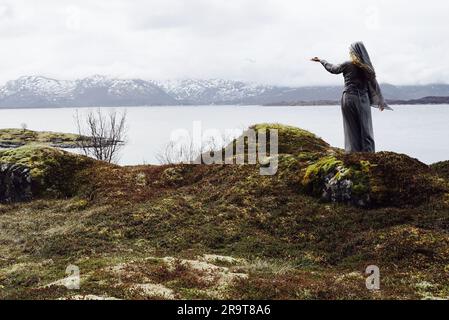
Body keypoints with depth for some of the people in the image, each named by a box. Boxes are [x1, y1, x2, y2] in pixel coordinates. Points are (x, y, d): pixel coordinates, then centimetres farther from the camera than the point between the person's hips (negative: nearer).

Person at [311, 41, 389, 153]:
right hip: (363, 100, 2)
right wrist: (380, 101, 11)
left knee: (352, 130, 3)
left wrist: (321, 60, 27)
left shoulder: (347, 65, -7)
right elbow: (374, 84, 4)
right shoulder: (367, 67, 0)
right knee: (365, 130, 5)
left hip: (349, 99, -2)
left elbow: (333, 69, 10)